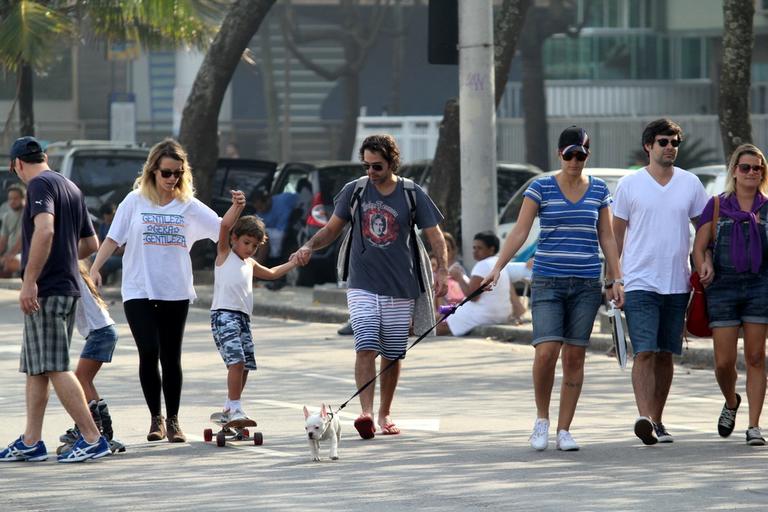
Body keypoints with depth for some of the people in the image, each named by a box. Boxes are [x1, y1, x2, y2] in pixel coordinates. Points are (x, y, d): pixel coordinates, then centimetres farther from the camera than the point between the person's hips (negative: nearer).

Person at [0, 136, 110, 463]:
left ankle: (92, 439, -11)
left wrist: (30, 281, -27)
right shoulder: (71, 188, 18)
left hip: (45, 290, -9)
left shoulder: (40, 185, -9)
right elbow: (91, 244, 26)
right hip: (67, 286, 9)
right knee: (35, 369, 13)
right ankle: (31, 443, 14)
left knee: (53, 368, -9)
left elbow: (44, 230, -27)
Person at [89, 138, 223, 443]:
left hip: (176, 292, 2)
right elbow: (113, 238, 2)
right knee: (149, 352, -13)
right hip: (139, 291, -2)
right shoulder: (135, 201, 2)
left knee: (171, 358, 7)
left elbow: (223, 229, 2)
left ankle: (173, 421, 18)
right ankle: (156, 418, 1)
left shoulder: (189, 206, 6)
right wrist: (95, 269, -9)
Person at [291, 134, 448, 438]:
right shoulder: (354, 191, 5)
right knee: (366, 348, -17)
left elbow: (434, 236, 2)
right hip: (362, 285, 0)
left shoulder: (411, 194, 1)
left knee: (392, 355, 7)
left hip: (400, 288, 0)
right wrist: (309, 247, -4)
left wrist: (442, 270, -13)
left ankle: (385, 414, 22)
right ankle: (366, 413, -26)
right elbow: (332, 229, 14)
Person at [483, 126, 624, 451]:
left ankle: (564, 430, 8)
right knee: (546, 351, -15)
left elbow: (607, 238, 13)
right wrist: (498, 267, -16)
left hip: (586, 285, 2)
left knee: (574, 356, 1)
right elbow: (519, 232, -4)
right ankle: (542, 419, 6)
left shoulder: (598, 191, 9)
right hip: (548, 283, -2)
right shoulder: (541, 188, 0)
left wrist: (615, 280, 7)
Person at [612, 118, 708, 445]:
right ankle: (644, 418, -23)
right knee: (644, 352, -15)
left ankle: (657, 420, 18)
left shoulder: (690, 184, 7)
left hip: (677, 283, 3)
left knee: (666, 355, 9)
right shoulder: (629, 185, 1)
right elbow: (616, 234, 5)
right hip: (640, 283, -3)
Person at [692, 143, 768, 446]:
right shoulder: (717, 206, 6)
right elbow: (699, 248, 5)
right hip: (723, 287, 0)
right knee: (724, 361, -2)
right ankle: (731, 402, 29)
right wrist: (704, 269, -11)